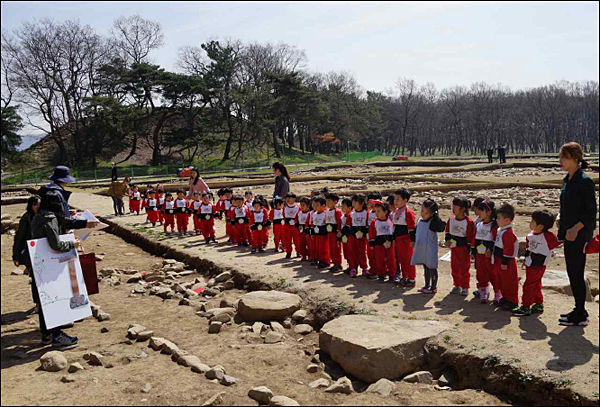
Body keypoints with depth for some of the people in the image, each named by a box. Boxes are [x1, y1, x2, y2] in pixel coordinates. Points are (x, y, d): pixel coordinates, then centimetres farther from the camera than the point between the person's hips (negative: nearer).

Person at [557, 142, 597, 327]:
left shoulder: (584, 181, -16)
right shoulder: (567, 179, 10)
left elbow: (592, 211, -17)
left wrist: (576, 228, -23)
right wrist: (560, 216, 5)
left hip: (579, 234, -9)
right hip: (568, 233, 9)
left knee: (576, 274, -1)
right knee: (572, 273, 15)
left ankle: (580, 316, 10)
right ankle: (579, 310, 28)